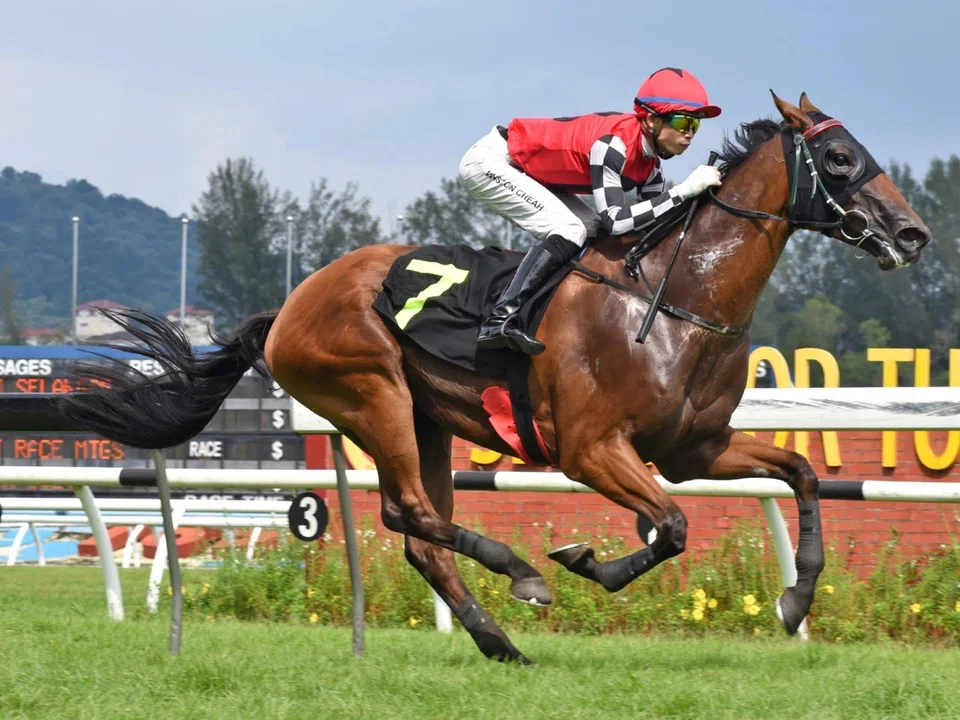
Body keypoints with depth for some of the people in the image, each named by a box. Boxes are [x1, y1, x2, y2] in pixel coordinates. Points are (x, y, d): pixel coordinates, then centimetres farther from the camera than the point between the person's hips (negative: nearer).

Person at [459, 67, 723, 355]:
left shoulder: (649, 161, -2)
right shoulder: (614, 144, -30)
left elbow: (655, 222, 1)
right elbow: (616, 221, -35)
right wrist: (685, 190, -34)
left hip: (528, 173, 10)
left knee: (592, 230, 3)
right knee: (570, 230, -21)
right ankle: (500, 320, -25)